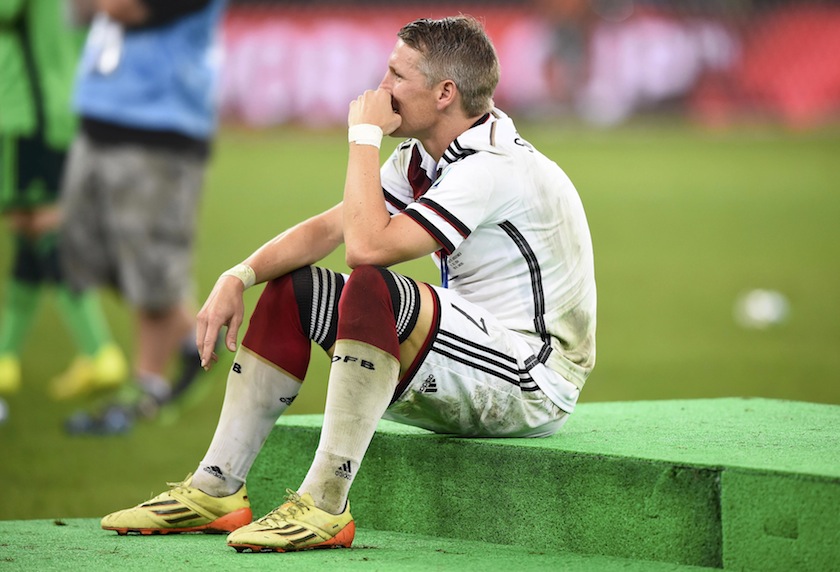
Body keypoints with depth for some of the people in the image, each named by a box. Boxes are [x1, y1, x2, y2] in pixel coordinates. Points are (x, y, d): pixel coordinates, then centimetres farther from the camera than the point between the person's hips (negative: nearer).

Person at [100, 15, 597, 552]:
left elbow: (368, 245, -30)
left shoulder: (493, 166, -22)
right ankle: (216, 488, 1)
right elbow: (328, 228, 8)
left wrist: (365, 135, -18)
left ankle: (324, 506, -31)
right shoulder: (423, 157, 8)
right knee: (294, 288, 5)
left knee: (371, 288, -32)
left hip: (535, 380, -10)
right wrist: (237, 278, -7)